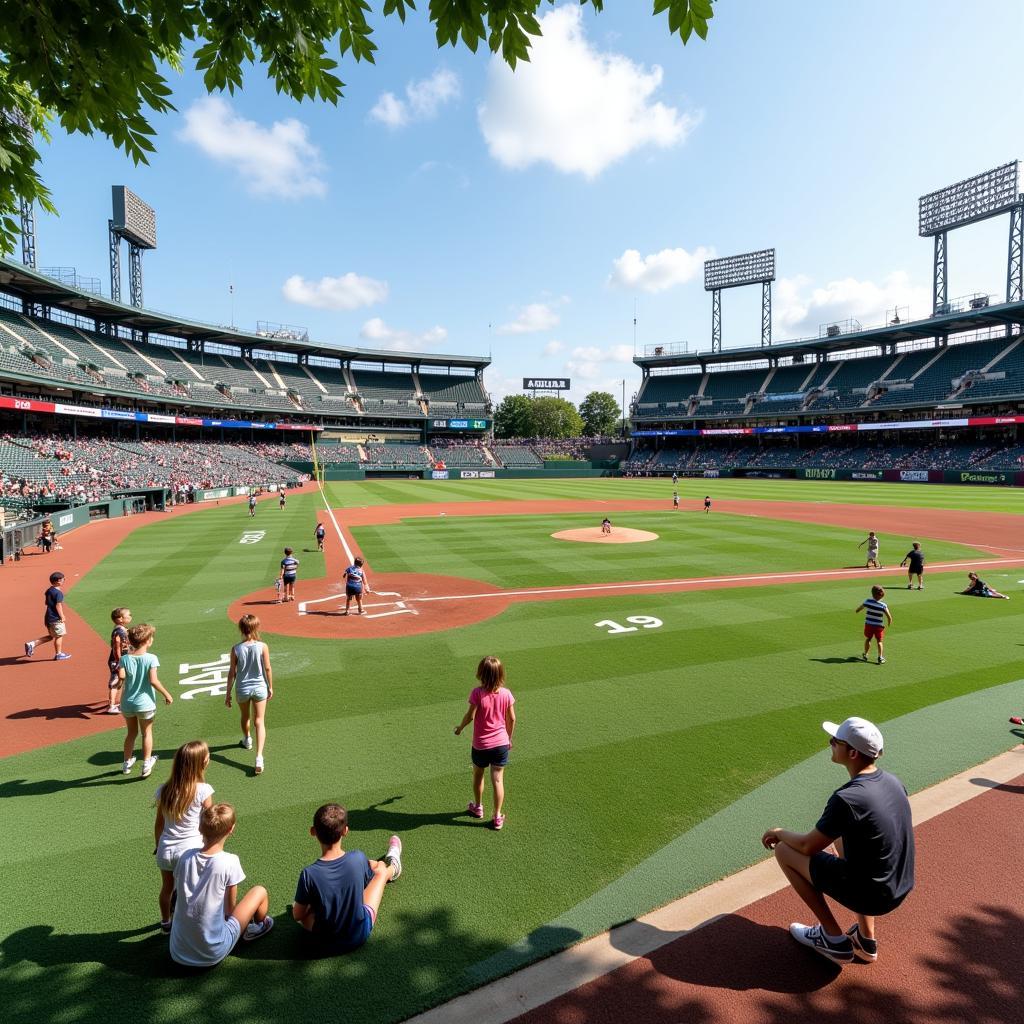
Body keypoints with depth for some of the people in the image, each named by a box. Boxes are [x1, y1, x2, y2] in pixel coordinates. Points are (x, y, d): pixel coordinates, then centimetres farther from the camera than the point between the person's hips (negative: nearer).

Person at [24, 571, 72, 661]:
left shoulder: (48, 590, 11)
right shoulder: (58, 592, -18)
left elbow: (47, 604, 18)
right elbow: (58, 606, -20)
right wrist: (62, 617, -13)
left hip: (48, 617, 9)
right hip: (55, 618, -9)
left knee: (51, 636, 19)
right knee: (59, 636, 3)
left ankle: (32, 644, 11)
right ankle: (58, 654, 11)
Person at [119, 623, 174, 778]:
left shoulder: (125, 658, -6)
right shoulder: (151, 658, -16)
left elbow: (121, 675, -20)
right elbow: (153, 681, -20)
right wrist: (166, 695, -9)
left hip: (127, 703, 4)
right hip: (145, 703, -4)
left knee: (131, 733, 22)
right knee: (147, 733, 14)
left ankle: (127, 764, 34)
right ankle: (146, 765, 19)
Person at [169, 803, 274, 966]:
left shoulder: (185, 857, -9)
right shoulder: (230, 862, -20)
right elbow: (230, 908, -8)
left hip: (178, 953, 5)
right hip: (213, 954, -5)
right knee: (260, 891, 11)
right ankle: (255, 928, 38)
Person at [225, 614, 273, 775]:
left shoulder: (236, 649, -12)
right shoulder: (262, 646, -14)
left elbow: (232, 673, -7)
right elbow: (268, 669, -6)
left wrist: (228, 693, 4)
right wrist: (270, 687, 8)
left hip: (242, 689, 1)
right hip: (259, 688, -1)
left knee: (245, 717, 26)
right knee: (260, 721, 3)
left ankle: (247, 740, 53)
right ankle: (259, 756, -10)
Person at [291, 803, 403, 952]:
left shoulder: (309, 874, -28)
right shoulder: (358, 858, -24)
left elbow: (297, 916, -12)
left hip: (326, 943, 0)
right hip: (360, 934, 0)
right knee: (381, 868, 18)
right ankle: (393, 868, 57)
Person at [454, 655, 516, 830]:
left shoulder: (477, 693, -21)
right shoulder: (506, 693, -11)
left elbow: (470, 715, -16)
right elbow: (512, 719, -2)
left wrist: (460, 728, 5)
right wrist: (509, 738, 14)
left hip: (481, 745, -1)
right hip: (501, 743, 1)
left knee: (478, 775, 23)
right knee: (498, 779, 10)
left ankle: (478, 807, 42)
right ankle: (497, 817, 16)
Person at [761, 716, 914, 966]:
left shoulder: (846, 798, -27)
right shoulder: (894, 782, -3)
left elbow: (808, 846, -14)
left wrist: (779, 832, 6)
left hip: (869, 896, -7)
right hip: (900, 890, 7)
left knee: (784, 850, 1)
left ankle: (834, 939, 11)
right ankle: (866, 940, 27)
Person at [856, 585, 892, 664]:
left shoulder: (867, 601, -10)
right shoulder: (883, 605, -16)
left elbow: (857, 609, 1)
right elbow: (889, 617, -15)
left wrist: (855, 611, 25)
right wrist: (889, 623, 6)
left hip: (868, 624, 2)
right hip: (879, 626, -2)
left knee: (868, 639, 19)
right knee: (879, 641, 9)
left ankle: (865, 655, 28)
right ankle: (880, 657, 3)